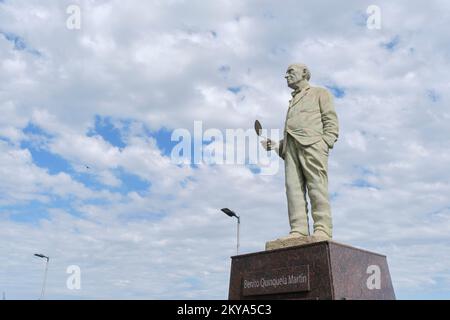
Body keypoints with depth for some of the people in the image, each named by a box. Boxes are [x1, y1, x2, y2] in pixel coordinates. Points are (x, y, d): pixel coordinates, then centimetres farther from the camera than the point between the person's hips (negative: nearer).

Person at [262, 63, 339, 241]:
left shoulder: (320, 93, 20)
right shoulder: (293, 102, 37)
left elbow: (331, 120, 6)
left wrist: (325, 143, -11)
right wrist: (277, 145, 12)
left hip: (312, 142, -5)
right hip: (290, 145, 6)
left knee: (317, 186, -16)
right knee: (294, 188, -9)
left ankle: (323, 231, -21)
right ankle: (298, 231, -16)